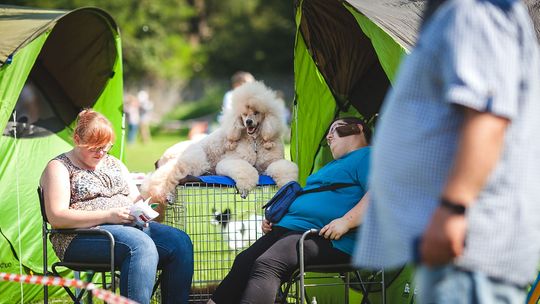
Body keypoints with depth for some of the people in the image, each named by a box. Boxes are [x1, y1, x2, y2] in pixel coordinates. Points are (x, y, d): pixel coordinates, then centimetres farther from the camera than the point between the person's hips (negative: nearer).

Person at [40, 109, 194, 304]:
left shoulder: (114, 164, 24)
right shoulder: (60, 168, 2)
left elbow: (135, 197, 23)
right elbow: (56, 217, -10)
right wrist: (107, 216, -19)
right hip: (82, 236, -7)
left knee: (180, 241, -19)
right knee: (141, 246, -36)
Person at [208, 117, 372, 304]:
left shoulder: (366, 157, 3)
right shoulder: (331, 166, 36)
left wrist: (346, 221, -24)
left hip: (326, 239, -10)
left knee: (266, 265, -30)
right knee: (244, 261, -13)